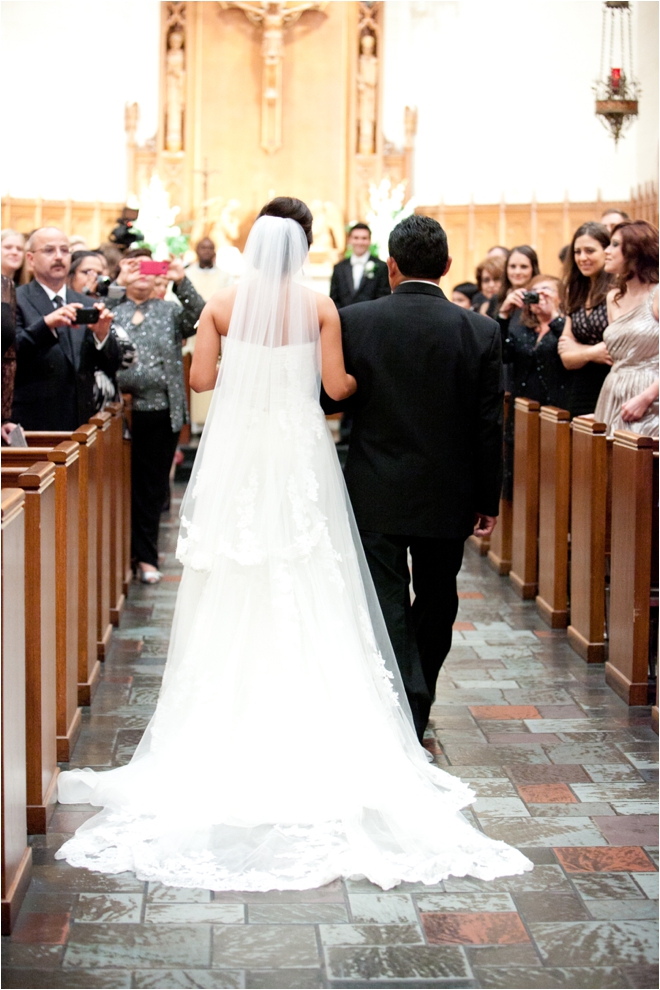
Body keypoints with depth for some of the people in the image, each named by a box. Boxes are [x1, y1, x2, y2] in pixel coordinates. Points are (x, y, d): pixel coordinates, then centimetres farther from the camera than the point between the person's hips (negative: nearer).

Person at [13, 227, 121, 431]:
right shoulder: (14, 301, 0)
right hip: (30, 426, -4)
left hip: (81, 424, 4)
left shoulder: (87, 306, 13)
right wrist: (46, 324, -27)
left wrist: (102, 335, -12)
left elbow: (112, 366, 8)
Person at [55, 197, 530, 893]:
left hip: (235, 453, 1)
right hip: (296, 453, -1)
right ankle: (311, 723, 9)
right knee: (305, 589, 7)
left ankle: (231, 713, 12)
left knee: (233, 591, 8)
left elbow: (200, 378, -4)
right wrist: (363, 377, 14)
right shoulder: (319, 308, -5)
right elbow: (336, 386, -8)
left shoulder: (222, 306, -2)